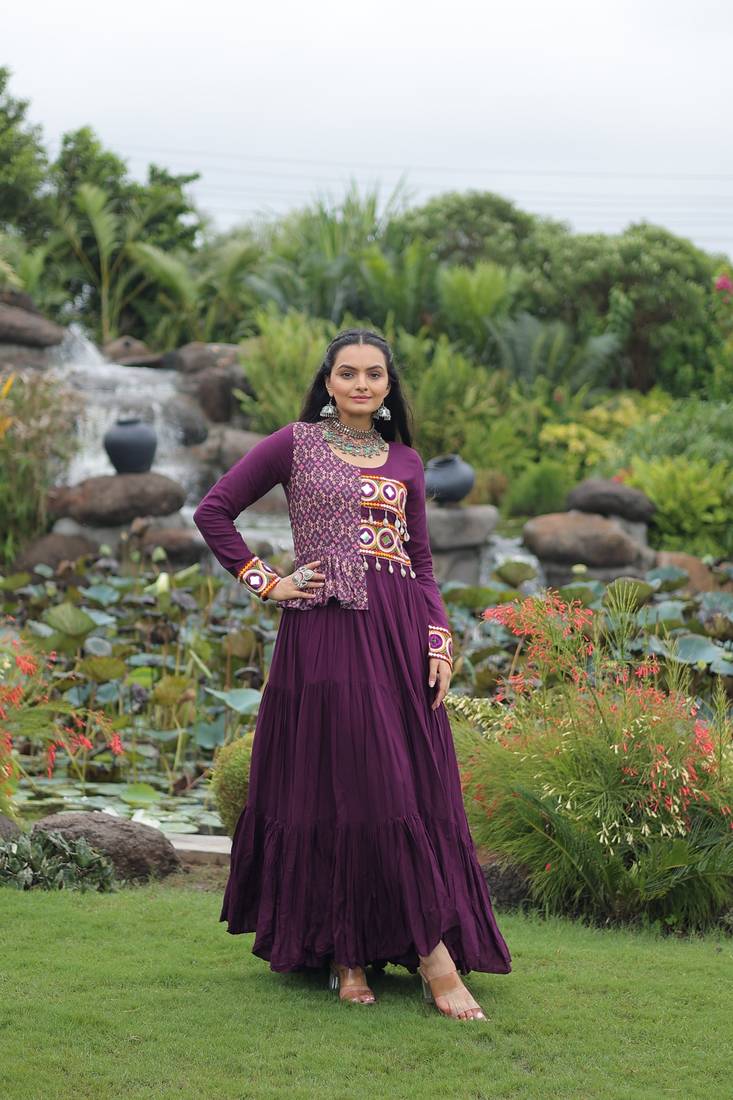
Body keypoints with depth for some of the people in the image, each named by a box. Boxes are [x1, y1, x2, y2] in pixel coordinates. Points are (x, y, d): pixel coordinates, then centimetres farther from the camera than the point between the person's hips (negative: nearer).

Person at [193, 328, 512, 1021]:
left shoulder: (404, 462, 15)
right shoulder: (295, 443, 4)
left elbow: (422, 561, 15)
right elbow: (213, 511, 3)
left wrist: (440, 642, 3)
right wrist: (266, 583, -2)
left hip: (400, 634, 4)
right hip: (324, 632, -4)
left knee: (412, 790, -1)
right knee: (337, 787, -5)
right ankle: (345, 956, -2)